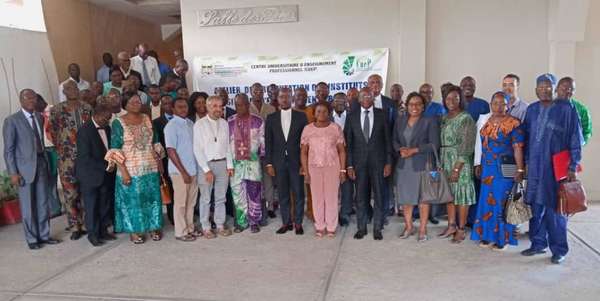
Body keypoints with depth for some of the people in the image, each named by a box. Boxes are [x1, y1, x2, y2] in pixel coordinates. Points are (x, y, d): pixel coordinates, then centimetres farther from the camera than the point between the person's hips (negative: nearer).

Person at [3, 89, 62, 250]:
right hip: (24, 167, -5)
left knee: (43, 203, 10)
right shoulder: (12, 121, -7)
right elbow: (8, 150, -7)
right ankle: (32, 239, 16)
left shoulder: (39, 117, 9)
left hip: (41, 164, 5)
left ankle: (44, 235, 22)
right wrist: (13, 173, -12)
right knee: (28, 205, 5)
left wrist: (46, 162, 7)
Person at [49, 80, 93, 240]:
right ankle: (75, 227, 9)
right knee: (70, 193, 0)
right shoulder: (57, 110, 0)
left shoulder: (87, 108, 7)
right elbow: (53, 133, 3)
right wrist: (61, 150, 0)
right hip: (67, 158, -2)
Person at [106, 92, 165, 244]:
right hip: (131, 170, -4)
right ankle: (134, 231, 22)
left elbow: (155, 143, 11)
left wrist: (160, 162, 8)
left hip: (151, 168, 4)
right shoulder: (118, 123, -7)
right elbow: (115, 150, -11)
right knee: (133, 200, 7)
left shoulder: (147, 119, 6)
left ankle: (153, 227, 26)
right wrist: (123, 170, -17)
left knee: (152, 198, 11)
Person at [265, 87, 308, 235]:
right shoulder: (271, 118, 6)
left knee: (298, 194, 4)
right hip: (279, 162, 1)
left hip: (296, 161, -1)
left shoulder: (301, 116, 2)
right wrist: (269, 163, -1)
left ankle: (298, 223, 16)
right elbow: (268, 142, 5)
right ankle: (286, 222, 18)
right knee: (283, 194, 8)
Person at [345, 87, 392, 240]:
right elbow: (348, 142, 3)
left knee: (378, 195, 5)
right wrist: (349, 165, -2)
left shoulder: (381, 114, 2)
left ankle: (377, 228, 17)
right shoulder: (352, 116, 3)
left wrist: (388, 162, -2)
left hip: (378, 161, 0)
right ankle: (361, 228, 19)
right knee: (360, 196, 6)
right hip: (359, 162, 1)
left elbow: (387, 139, 3)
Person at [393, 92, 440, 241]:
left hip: (422, 165, -4)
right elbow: (394, 140, 13)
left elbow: (434, 144, -10)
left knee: (423, 197, 4)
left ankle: (422, 229, 16)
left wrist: (413, 150, -16)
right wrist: (400, 149, -8)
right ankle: (408, 227, 23)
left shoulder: (430, 121, -5)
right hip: (403, 165, 4)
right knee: (405, 197, 9)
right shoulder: (400, 121, 9)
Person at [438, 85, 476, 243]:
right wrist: (440, 163, 2)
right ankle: (451, 226, 22)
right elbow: (440, 142, 10)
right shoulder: (444, 118, 11)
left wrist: (457, 168, -18)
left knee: (462, 195, 1)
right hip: (445, 161, 6)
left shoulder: (466, 119, -9)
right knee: (449, 193, 11)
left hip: (460, 162, -6)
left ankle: (461, 230, 10)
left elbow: (466, 146, -14)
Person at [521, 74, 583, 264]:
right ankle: (538, 244, 23)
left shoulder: (566, 109, -4)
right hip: (535, 167, 4)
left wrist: (573, 167, -8)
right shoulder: (531, 110, 8)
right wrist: (527, 162, 7)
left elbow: (576, 139, -4)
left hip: (556, 167, -4)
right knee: (536, 206, 9)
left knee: (554, 208, 2)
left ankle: (559, 249, 16)